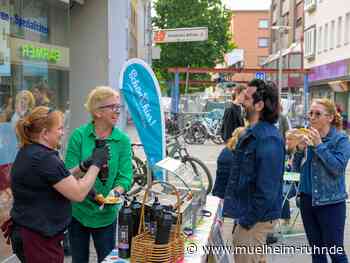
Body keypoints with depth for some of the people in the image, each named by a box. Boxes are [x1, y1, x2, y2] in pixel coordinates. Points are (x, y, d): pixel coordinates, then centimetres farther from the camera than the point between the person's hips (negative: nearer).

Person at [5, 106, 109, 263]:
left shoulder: (28, 152, 8)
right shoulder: (44, 158, -23)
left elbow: (56, 180, 17)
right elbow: (78, 194, -22)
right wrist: (96, 164, -11)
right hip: (39, 239, -10)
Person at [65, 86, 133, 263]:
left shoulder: (123, 140, -4)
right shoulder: (79, 135, -9)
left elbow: (125, 175, -9)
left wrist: (116, 191, -28)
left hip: (106, 213, 1)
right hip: (78, 210, 0)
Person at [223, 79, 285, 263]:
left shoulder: (267, 138, -23)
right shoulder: (253, 133, 10)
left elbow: (267, 188, -26)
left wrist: (248, 220, -20)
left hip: (256, 218, -10)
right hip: (246, 212, 10)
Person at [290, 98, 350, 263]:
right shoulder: (308, 137, 5)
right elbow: (297, 168, 9)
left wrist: (319, 145, -20)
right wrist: (300, 149, -9)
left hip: (330, 202, -5)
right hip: (307, 199, 5)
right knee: (316, 249, 16)